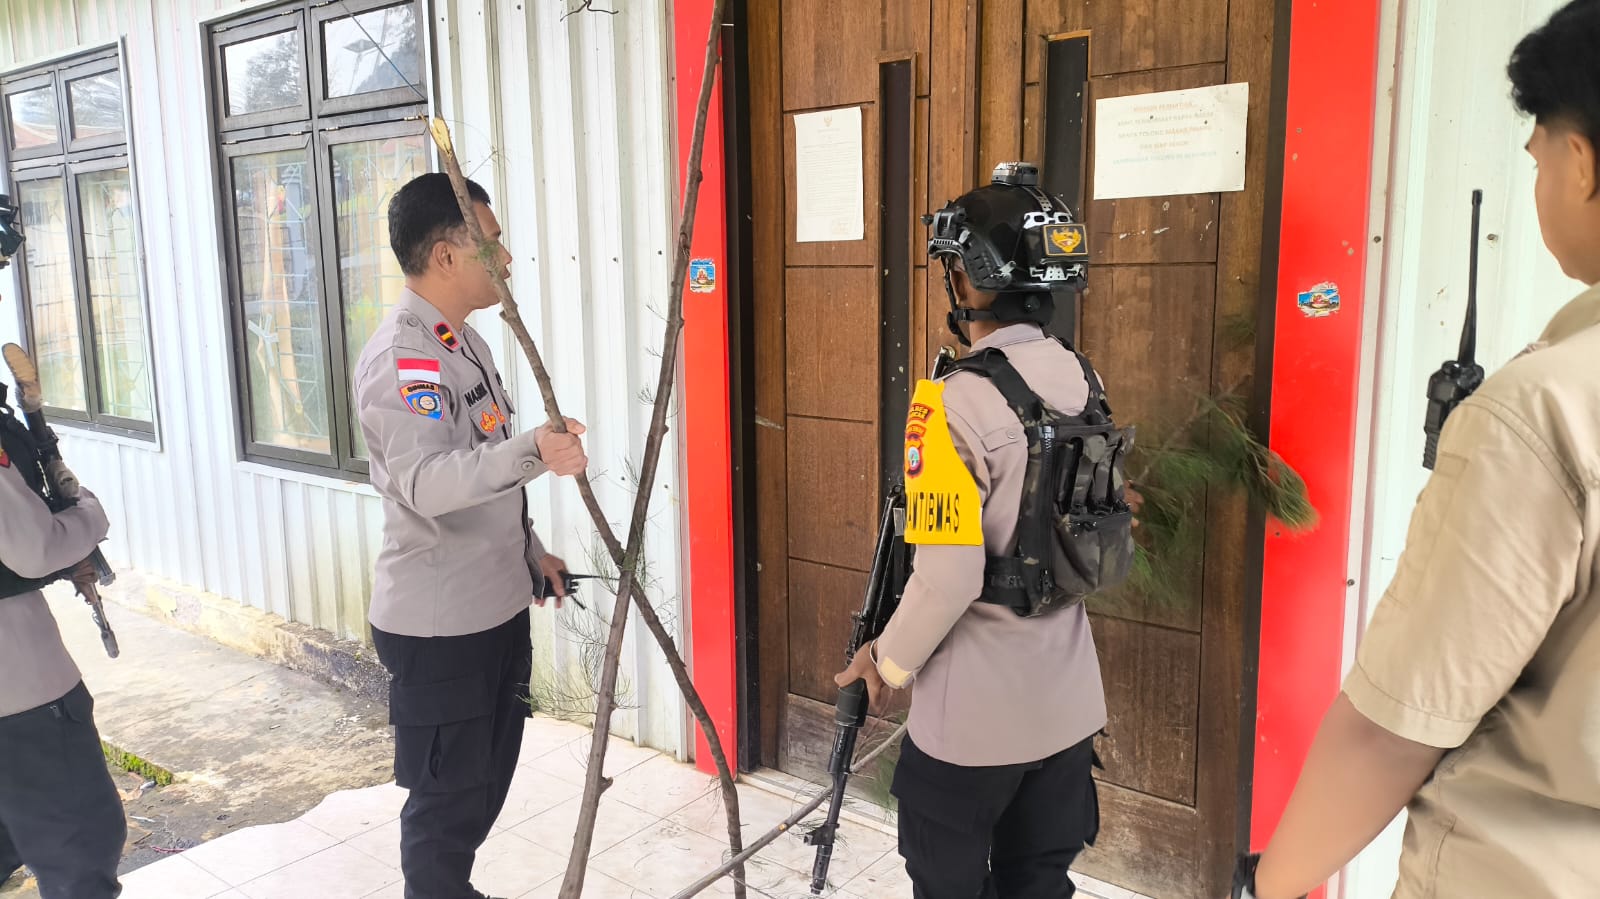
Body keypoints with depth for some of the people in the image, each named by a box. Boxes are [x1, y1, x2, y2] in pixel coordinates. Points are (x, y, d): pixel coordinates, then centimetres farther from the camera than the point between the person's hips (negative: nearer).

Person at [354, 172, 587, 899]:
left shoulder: (462, 340, 10)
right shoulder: (401, 358, -21)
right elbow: (427, 482, -38)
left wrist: (529, 552, 20)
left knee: (484, 783, 22)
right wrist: (532, 452, -52)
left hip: (493, 609, 9)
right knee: (448, 796, 6)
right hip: (439, 625, -9)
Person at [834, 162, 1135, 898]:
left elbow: (947, 581, -24)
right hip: (1068, 695, 7)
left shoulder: (957, 402, -23)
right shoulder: (1080, 379, 0)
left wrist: (890, 661, -8)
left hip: (976, 708, -7)